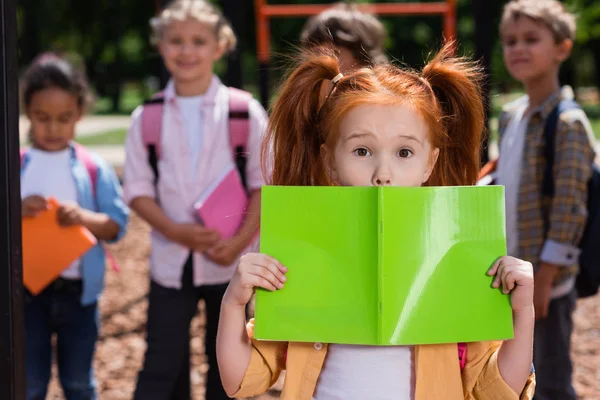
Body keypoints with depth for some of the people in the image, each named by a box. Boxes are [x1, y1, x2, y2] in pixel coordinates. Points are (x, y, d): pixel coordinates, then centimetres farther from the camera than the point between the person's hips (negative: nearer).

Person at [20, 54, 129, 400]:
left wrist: (85, 218, -21)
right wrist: (18, 212, -22)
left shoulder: (94, 169, -3)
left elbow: (118, 225, -3)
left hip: (78, 292, 0)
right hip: (26, 291, 0)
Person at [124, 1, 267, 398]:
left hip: (230, 261, 0)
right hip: (171, 261, 0)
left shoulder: (246, 112, -4)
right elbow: (138, 189, 1)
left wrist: (240, 241, -15)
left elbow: (265, 183, -3)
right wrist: (176, 231, -15)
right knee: (162, 367, -1)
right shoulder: (147, 118, 0)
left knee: (226, 365, 11)